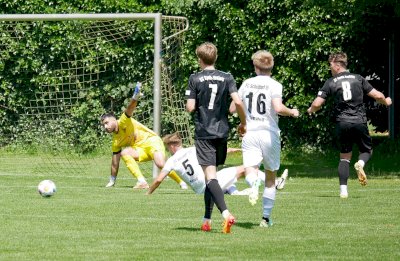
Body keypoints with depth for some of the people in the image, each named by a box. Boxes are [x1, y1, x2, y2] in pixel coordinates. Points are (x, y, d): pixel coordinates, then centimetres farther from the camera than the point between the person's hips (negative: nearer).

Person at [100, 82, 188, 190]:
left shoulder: (123, 122, -7)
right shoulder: (116, 142, 9)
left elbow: (129, 109, -27)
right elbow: (115, 162, 14)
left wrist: (135, 98, -48)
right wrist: (112, 180, 13)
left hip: (151, 140, -5)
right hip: (140, 149, 5)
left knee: (161, 164, -30)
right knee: (124, 152, -24)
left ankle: (182, 182, -6)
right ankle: (142, 182, -32)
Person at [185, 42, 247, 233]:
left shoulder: (195, 79, -4)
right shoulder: (227, 78, 3)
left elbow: (190, 107, -9)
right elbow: (238, 103, -7)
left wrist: (189, 105, 15)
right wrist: (243, 123, 7)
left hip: (203, 133, -4)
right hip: (222, 132, 4)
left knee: (210, 176, -11)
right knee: (212, 175, 16)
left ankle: (226, 214, -32)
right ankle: (207, 219, 19)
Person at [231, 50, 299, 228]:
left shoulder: (247, 84, 7)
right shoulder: (274, 85, -5)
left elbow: (232, 108, 10)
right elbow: (278, 108, -20)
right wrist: (292, 112, -1)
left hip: (249, 133, 1)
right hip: (269, 133, -1)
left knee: (250, 169, -10)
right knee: (271, 176, 14)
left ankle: (253, 182, -48)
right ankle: (266, 217, 16)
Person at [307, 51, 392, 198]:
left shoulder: (330, 83, 1)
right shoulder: (358, 79, 5)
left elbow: (317, 104, -4)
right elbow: (377, 96, 4)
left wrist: (310, 110, 19)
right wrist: (386, 102, 27)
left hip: (342, 124, 0)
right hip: (360, 122, 0)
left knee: (345, 157, 11)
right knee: (366, 151, 18)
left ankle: (343, 190, 0)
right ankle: (360, 164, -17)